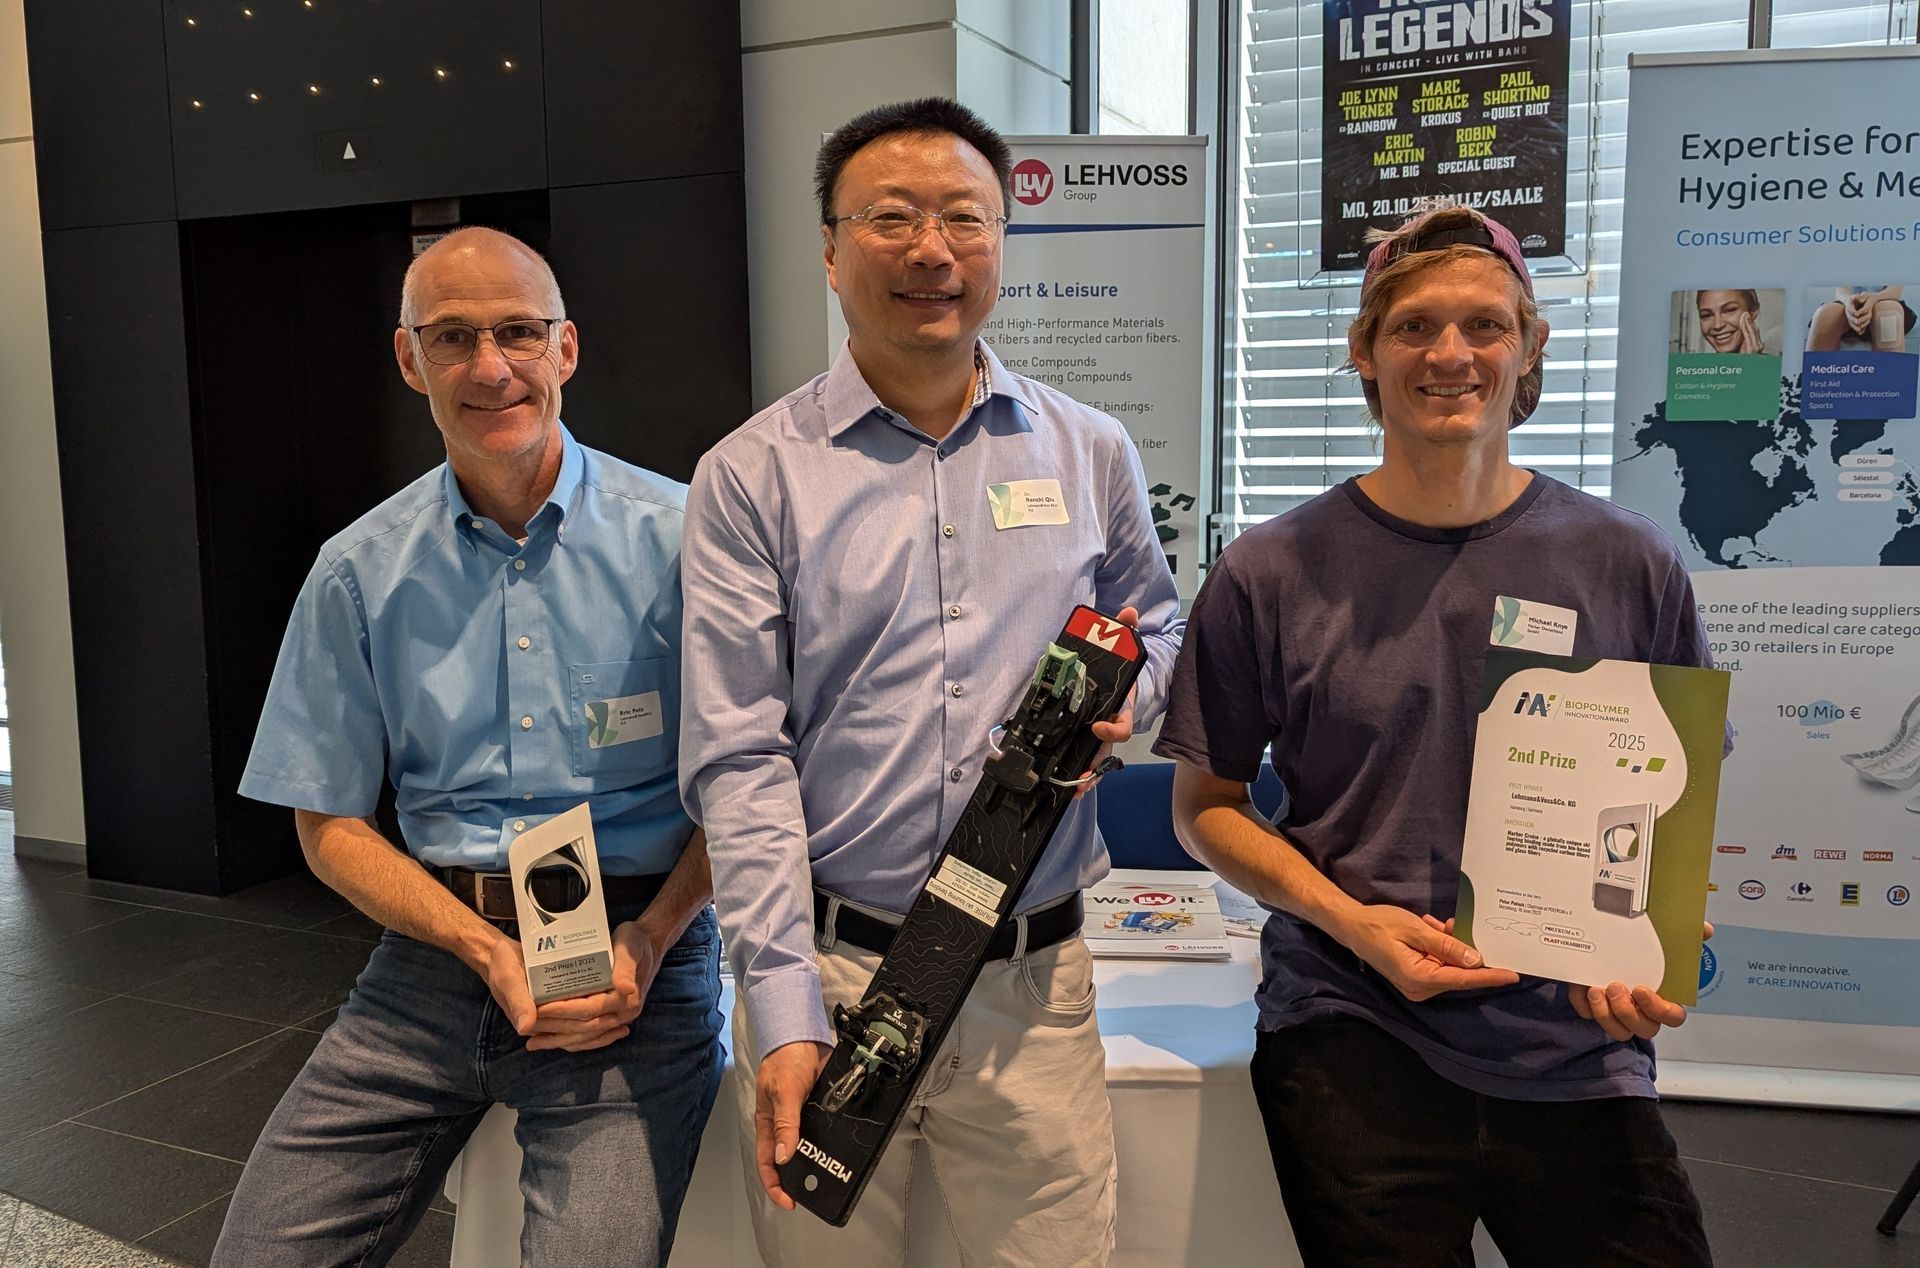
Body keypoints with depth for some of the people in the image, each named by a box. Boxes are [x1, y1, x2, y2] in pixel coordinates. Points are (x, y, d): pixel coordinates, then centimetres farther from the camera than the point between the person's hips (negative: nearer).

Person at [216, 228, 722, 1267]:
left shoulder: (673, 537, -3)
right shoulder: (359, 574, 5)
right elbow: (329, 824, 7)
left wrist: (650, 937, -15)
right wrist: (483, 946, -8)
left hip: (638, 950, -2)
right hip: (438, 950, 3)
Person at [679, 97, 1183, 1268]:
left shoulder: (1091, 454, 6)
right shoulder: (752, 475, -3)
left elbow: (1159, 623, 20)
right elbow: (738, 761, -7)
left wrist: (1122, 696, -5)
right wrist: (784, 1014, -14)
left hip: (1033, 981, 2)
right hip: (829, 964, -1)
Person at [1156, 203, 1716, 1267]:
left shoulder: (1629, 566, 1)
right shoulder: (1271, 574, -3)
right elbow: (1205, 805, 3)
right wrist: (1352, 921, -12)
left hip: (1578, 1052, 2)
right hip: (1352, 1042, -1)